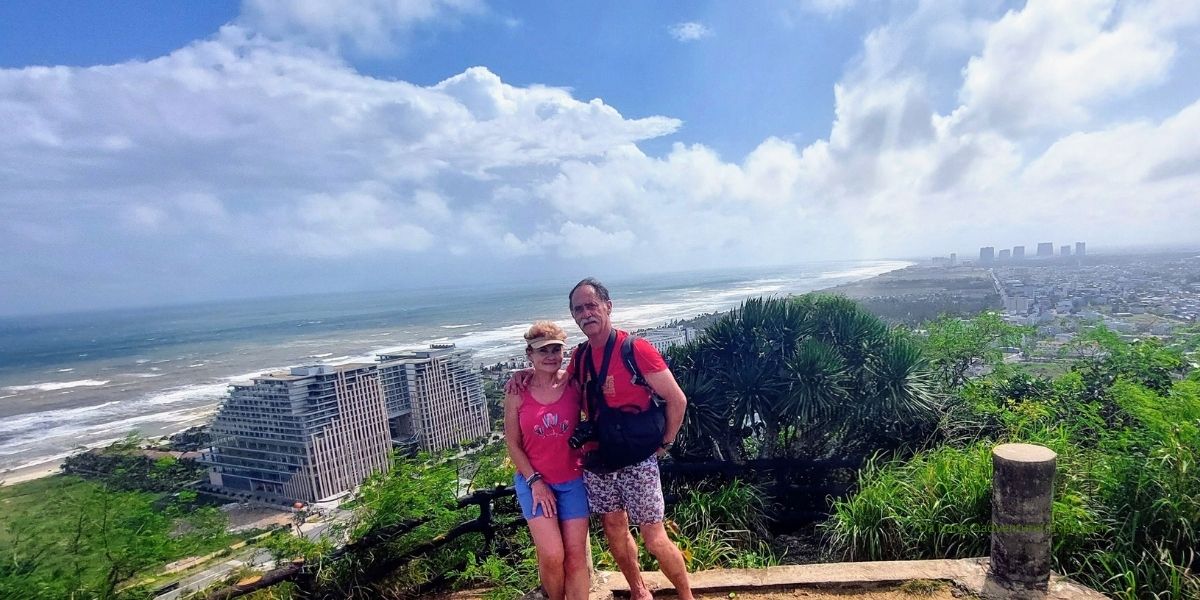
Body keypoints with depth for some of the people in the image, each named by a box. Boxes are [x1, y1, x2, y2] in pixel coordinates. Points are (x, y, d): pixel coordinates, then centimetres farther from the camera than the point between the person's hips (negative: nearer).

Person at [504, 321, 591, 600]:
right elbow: (512, 443, -2)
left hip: (573, 479, 1)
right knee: (552, 556, -7)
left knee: (576, 555, 2)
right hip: (533, 481, -1)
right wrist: (534, 481, -7)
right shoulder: (517, 393, -7)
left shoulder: (574, 385, -7)